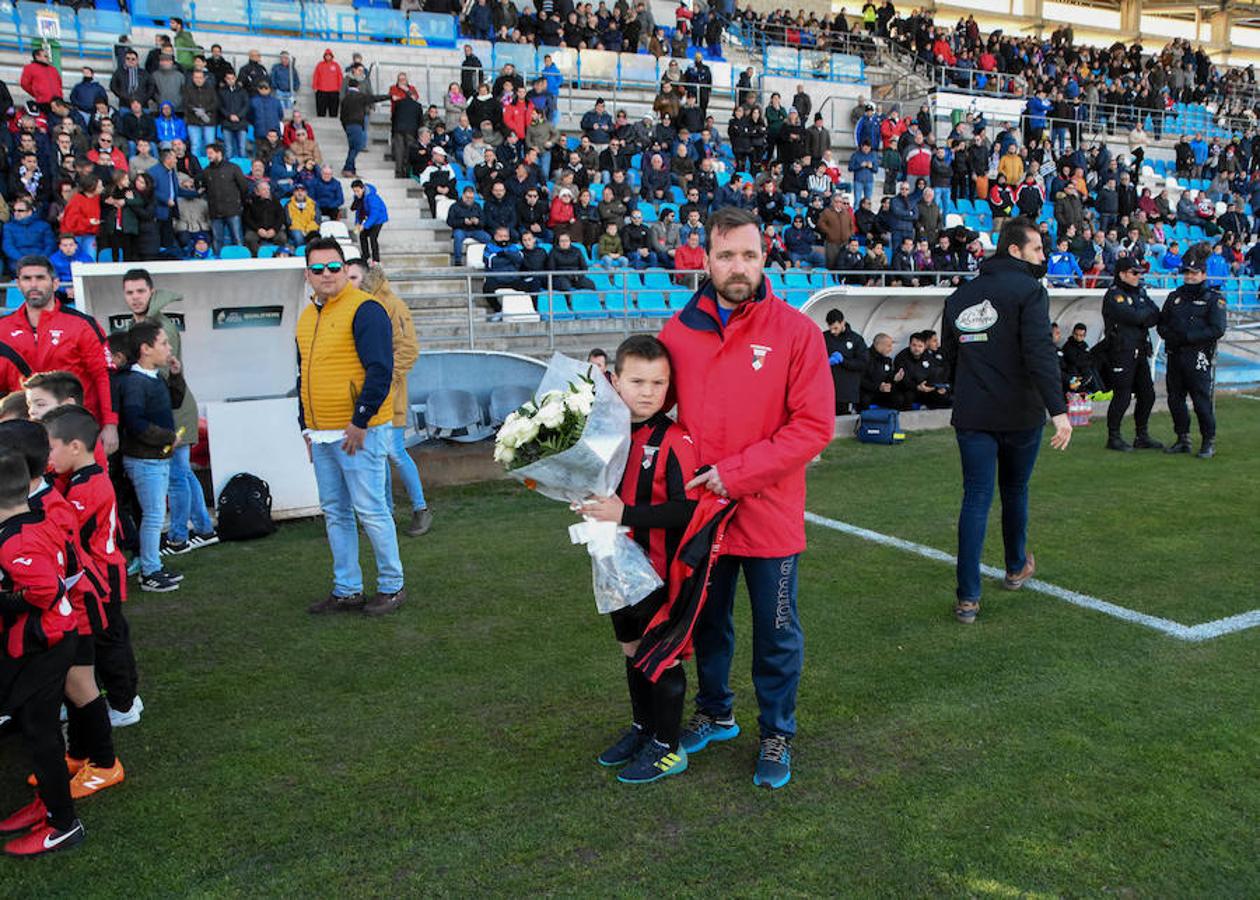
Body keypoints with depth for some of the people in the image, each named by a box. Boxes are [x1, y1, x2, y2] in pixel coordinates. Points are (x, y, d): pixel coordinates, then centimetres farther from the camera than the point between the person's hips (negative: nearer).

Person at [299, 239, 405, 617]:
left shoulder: (364, 309, -9)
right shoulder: (307, 317, 16)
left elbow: (380, 370, -16)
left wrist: (360, 422, -17)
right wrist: (306, 427, 19)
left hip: (358, 432, -8)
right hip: (321, 436, 8)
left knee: (369, 509, -4)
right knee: (335, 513, 12)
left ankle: (392, 586, 9)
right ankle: (346, 590, 21)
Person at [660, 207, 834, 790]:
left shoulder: (795, 331, -11)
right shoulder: (679, 331, -1)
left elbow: (814, 425, -15)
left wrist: (736, 473, -20)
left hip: (769, 514, -3)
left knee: (776, 633, 11)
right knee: (707, 621, 21)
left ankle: (776, 733, 32)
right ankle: (715, 712, 43)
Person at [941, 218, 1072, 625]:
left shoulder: (958, 296, 10)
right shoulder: (1029, 290, -9)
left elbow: (950, 356, 14)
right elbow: (1040, 352, -21)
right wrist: (1058, 409, -25)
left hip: (972, 418, 3)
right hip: (1021, 414, -3)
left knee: (975, 499, 1)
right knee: (1015, 491, 18)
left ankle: (967, 597, -6)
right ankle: (1017, 567, 39)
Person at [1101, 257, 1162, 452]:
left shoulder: (1140, 292, 17)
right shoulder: (1113, 296, -10)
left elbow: (1156, 316, 5)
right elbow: (1134, 317, -21)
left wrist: (1141, 316, -13)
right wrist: (1148, 312, -2)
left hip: (1140, 352, 9)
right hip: (1122, 352, -8)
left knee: (1147, 395, 11)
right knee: (1122, 396, -7)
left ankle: (1142, 437, 22)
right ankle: (1113, 438, 4)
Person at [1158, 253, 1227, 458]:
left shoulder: (1214, 299, -1)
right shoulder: (1174, 296, 15)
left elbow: (1217, 330, -10)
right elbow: (1161, 323, 17)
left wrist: (1187, 337, -17)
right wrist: (1170, 335, -6)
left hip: (1199, 358, -6)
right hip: (1175, 355, 6)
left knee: (1202, 401, -6)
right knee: (1175, 399, 9)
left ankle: (1209, 443, 4)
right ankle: (1183, 439, 21)